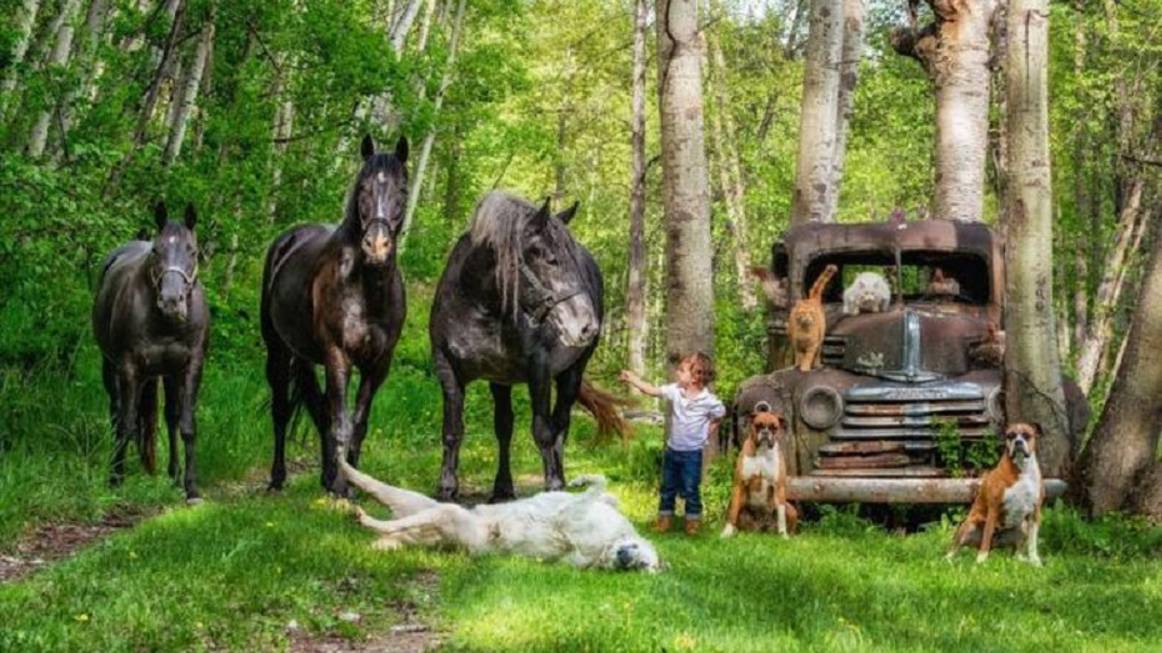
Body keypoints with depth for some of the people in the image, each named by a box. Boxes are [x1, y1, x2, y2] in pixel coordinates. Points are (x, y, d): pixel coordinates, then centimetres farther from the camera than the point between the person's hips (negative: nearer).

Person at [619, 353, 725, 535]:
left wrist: (709, 432, -5)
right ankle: (664, 520, 26)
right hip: (672, 449, 4)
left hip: (692, 453, -4)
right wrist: (632, 378, -9)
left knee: (690, 489, 3)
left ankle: (693, 522, 18)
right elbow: (652, 390, -5)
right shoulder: (675, 390, -9)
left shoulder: (709, 401, -18)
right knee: (667, 487, 14)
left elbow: (719, 416, -1)